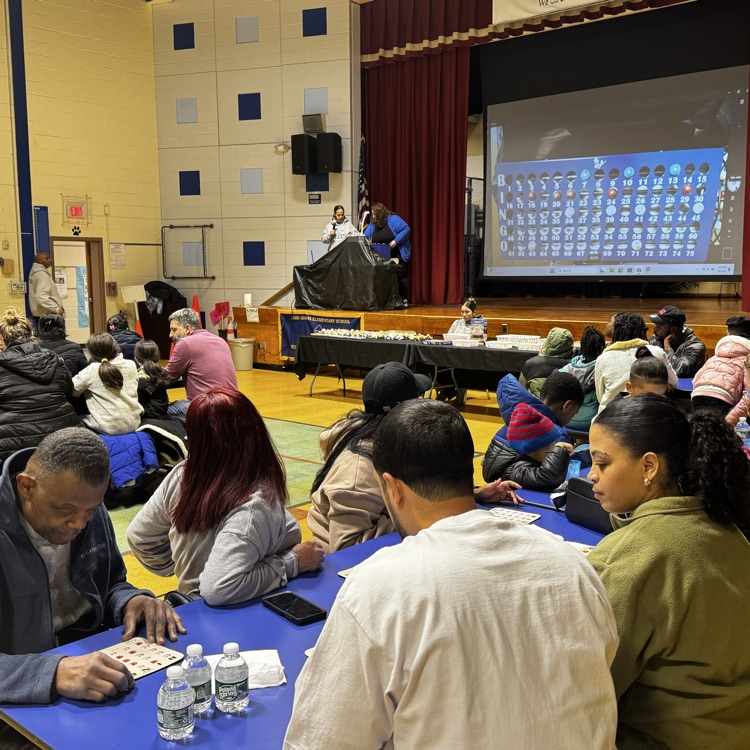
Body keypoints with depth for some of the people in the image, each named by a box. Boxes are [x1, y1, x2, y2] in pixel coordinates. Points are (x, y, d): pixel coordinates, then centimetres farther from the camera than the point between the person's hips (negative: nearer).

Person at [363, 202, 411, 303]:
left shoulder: (393, 219, -11)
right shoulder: (372, 225, 7)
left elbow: (406, 229, -18)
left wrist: (396, 241, -25)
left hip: (398, 256, -6)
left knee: (401, 276, -3)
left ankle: (404, 300, 1)